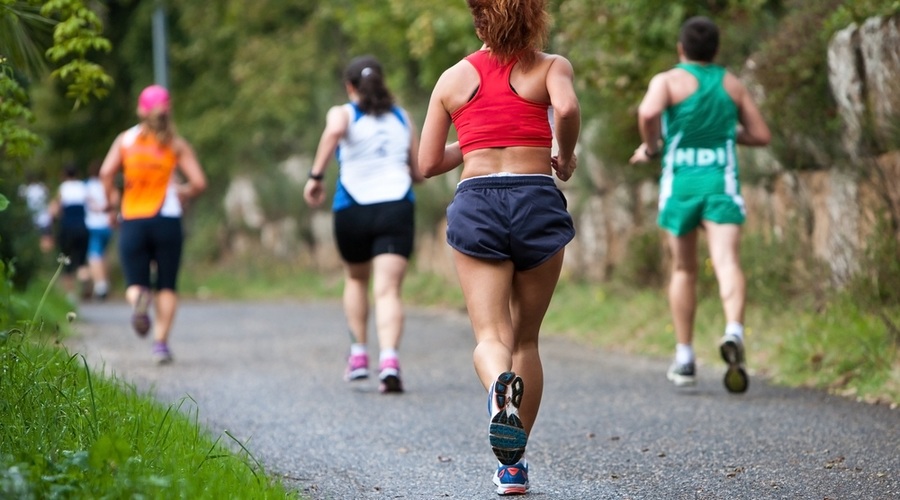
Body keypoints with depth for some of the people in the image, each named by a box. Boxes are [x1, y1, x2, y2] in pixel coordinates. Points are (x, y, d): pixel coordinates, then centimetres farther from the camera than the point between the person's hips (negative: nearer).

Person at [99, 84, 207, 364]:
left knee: (136, 282, 7)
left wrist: (110, 200, 5)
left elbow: (106, 173, -9)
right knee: (167, 285, 10)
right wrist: (183, 194, 15)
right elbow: (199, 183, -5)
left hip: (132, 222, 0)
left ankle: (138, 298, -29)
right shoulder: (177, 144, 2)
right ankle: (161, 342, -1)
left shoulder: (126, 139, 4)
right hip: (167, 220, 0)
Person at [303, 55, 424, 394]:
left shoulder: (342, 114, 5)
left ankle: (359, 355, 25)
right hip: (397, 208, 1)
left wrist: (316, 176, -17)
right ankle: (389, 360, -30)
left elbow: (334, 131, -21)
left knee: (356, 280, 25)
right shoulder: (403, 118, 15)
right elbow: (418, 173, 16)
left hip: (353, 210, 0)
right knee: (388, 290, -8)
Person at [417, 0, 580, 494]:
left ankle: (500, 390, -42)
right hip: (537, 200, 0)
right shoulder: (551, 66, 6)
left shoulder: (453, 78, 12)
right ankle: (513, 463, 14)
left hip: (476, 202, 0)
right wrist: (564, 157, 1)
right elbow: (567, 108, -17)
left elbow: (428, 163, 12)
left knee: (491, 335, -6)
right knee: (526, 339, 13)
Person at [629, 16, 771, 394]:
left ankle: (684, 359, 19)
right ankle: (733, 332, -42)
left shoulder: (667, 81, 1)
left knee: (683, 270, 14)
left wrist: (651, 147, -2)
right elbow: (761, 135, 15)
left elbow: (648, 112, -20)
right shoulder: (732, 85, 12)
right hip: (723, 182, 1)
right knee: (727, 262, -15)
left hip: (681, 182, -1)